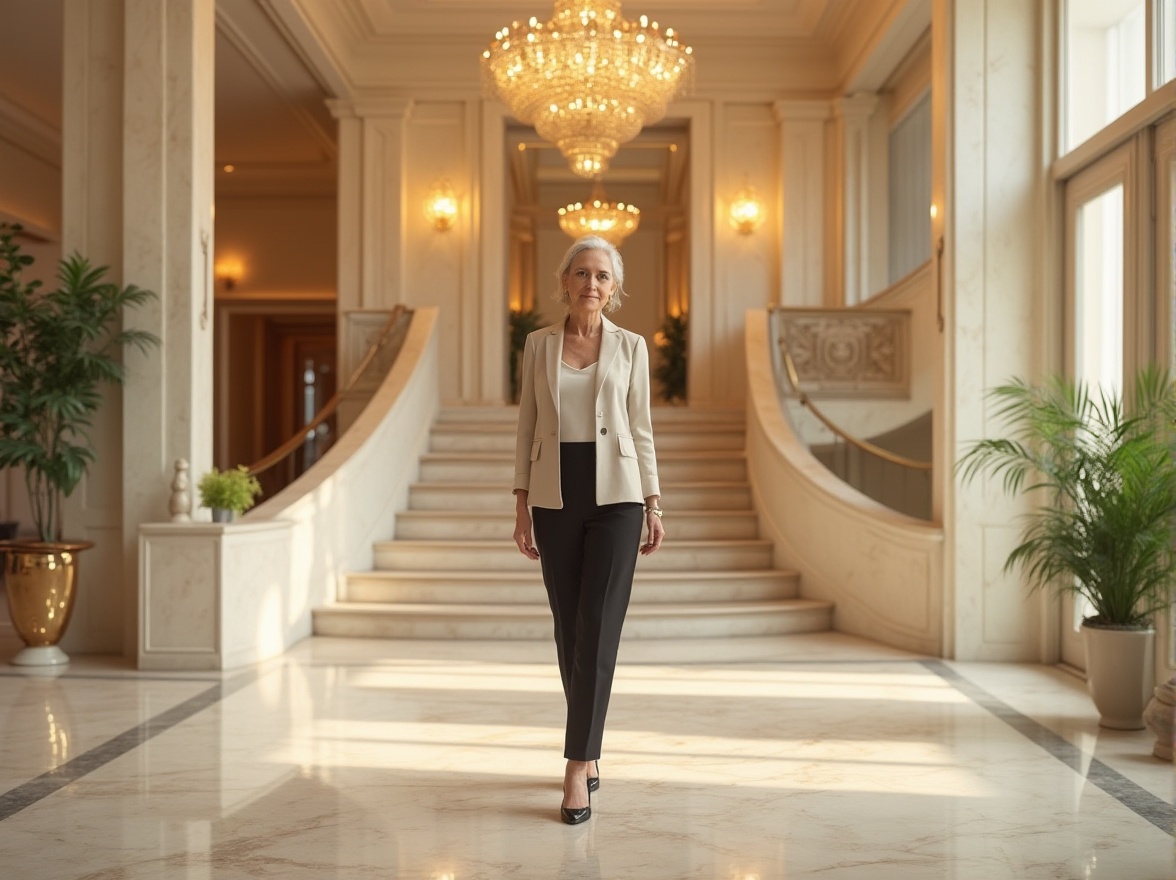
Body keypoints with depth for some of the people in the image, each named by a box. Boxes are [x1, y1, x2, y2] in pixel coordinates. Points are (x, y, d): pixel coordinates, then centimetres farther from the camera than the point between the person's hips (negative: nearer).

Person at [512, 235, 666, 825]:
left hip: (615, 495, -2)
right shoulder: (538, 344, 7)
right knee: (569, 629, 7)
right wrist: (522, 507, 3)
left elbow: (641, 430, 6)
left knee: (598, 629, -10)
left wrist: (653, 505, 1)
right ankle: (588, 749, 24)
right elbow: (526, 428, 8)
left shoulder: (631, 346, 5)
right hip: (555, 496, 2)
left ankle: (577, 767, -9)